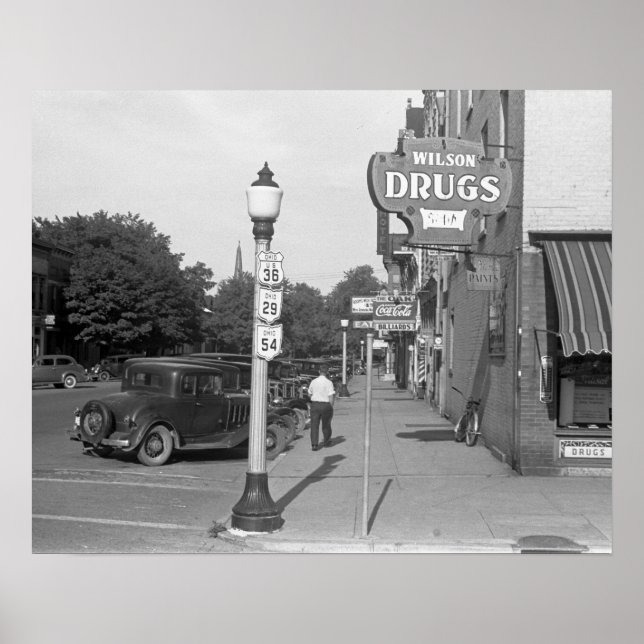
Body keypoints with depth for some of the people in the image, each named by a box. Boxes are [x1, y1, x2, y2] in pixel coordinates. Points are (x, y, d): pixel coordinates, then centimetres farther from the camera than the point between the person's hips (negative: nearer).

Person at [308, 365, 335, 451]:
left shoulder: (313, 382, 2)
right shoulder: (329, 383, -11)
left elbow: (309, 394, 14)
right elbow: (331, 397, -14)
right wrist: (331, 408, -4)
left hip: (314, 404, 2)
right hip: (325, 405, -2)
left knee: (314, 425, 3)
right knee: (326, 424, 15)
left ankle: (314, 444, -7)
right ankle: (326, 442, 33)